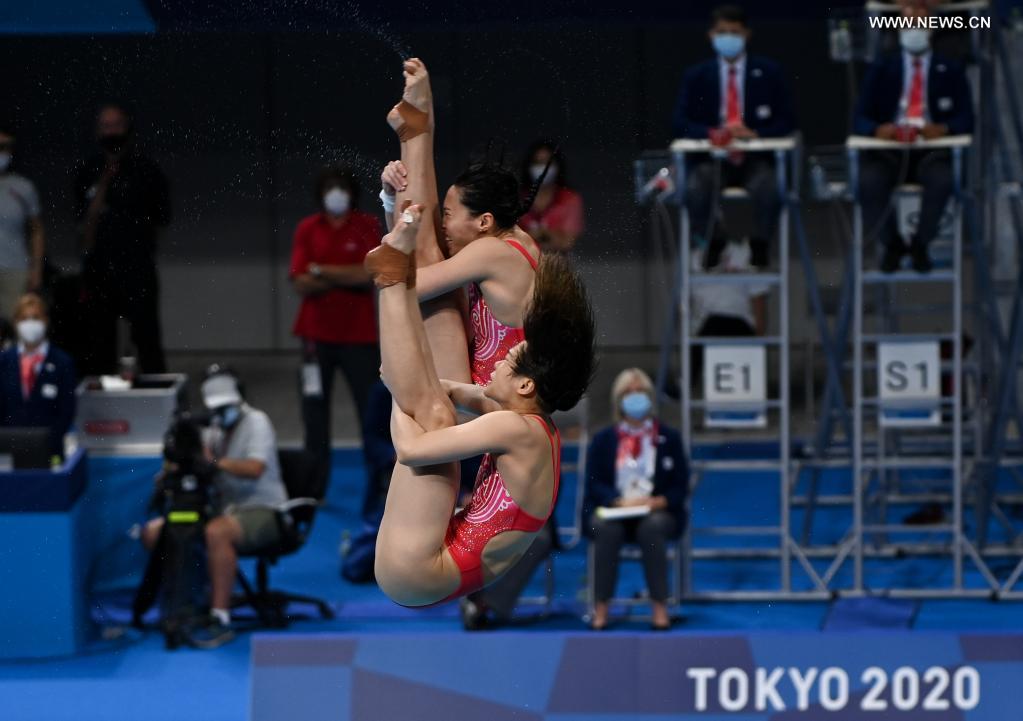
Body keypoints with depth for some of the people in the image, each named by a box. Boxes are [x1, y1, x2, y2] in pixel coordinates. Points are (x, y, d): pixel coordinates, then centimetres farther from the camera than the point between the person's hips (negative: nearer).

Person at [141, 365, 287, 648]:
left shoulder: (256, 421, -4)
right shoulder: (213, 432, 17)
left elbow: (255, 468, -20)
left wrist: (214, 460, -29)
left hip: (263, 510, -8)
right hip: (226, 509, 8)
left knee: (216, 532, -40)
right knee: (153, 532, -6)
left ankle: (220, 619, -37)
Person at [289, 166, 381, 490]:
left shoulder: (368, 227, -1)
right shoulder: (307, 229, 3)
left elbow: (368, 274, -14)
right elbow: (301, 283, -7)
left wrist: (322, 271, -11)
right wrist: (347, 277, -13)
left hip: (359, 334, -2)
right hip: (317, 333, 2)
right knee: (315, 407, 5)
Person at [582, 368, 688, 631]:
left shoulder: (669, 438, 12)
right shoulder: (603, 439, 14)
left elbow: (680, 487, 5)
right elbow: (594, 483, 3)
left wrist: (655, 502, -15)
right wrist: (620, 502, -17)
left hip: (656, 512, 0)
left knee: (652, 527, -37)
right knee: (606, 528, -35)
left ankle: (660, 607, -31)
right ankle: (601, 608, -31)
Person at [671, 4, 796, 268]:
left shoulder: (769, 73, 7)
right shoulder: (696, 76, 9)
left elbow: (787, 120, 3)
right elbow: (679, 123, 1)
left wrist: (755, 133, -17)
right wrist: (713, 133, -19)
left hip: (755, 158, -1)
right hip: (712, 158, 1)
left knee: (768, 190, -35)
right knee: (696, 190, -34)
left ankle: (759, 253, -16)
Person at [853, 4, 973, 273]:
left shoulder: (951, 71, 12)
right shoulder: (881, 70, 13)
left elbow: (966, 120, 1)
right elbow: (859, 119, 3)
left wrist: (944, 128, -23)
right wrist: (878, 129, -22)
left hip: (932, 151, 0)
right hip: (889, 151, 0)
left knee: (943, 179, -37)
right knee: (868, 181, -34)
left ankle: (920, 243, -9)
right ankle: (891, 244, -6)